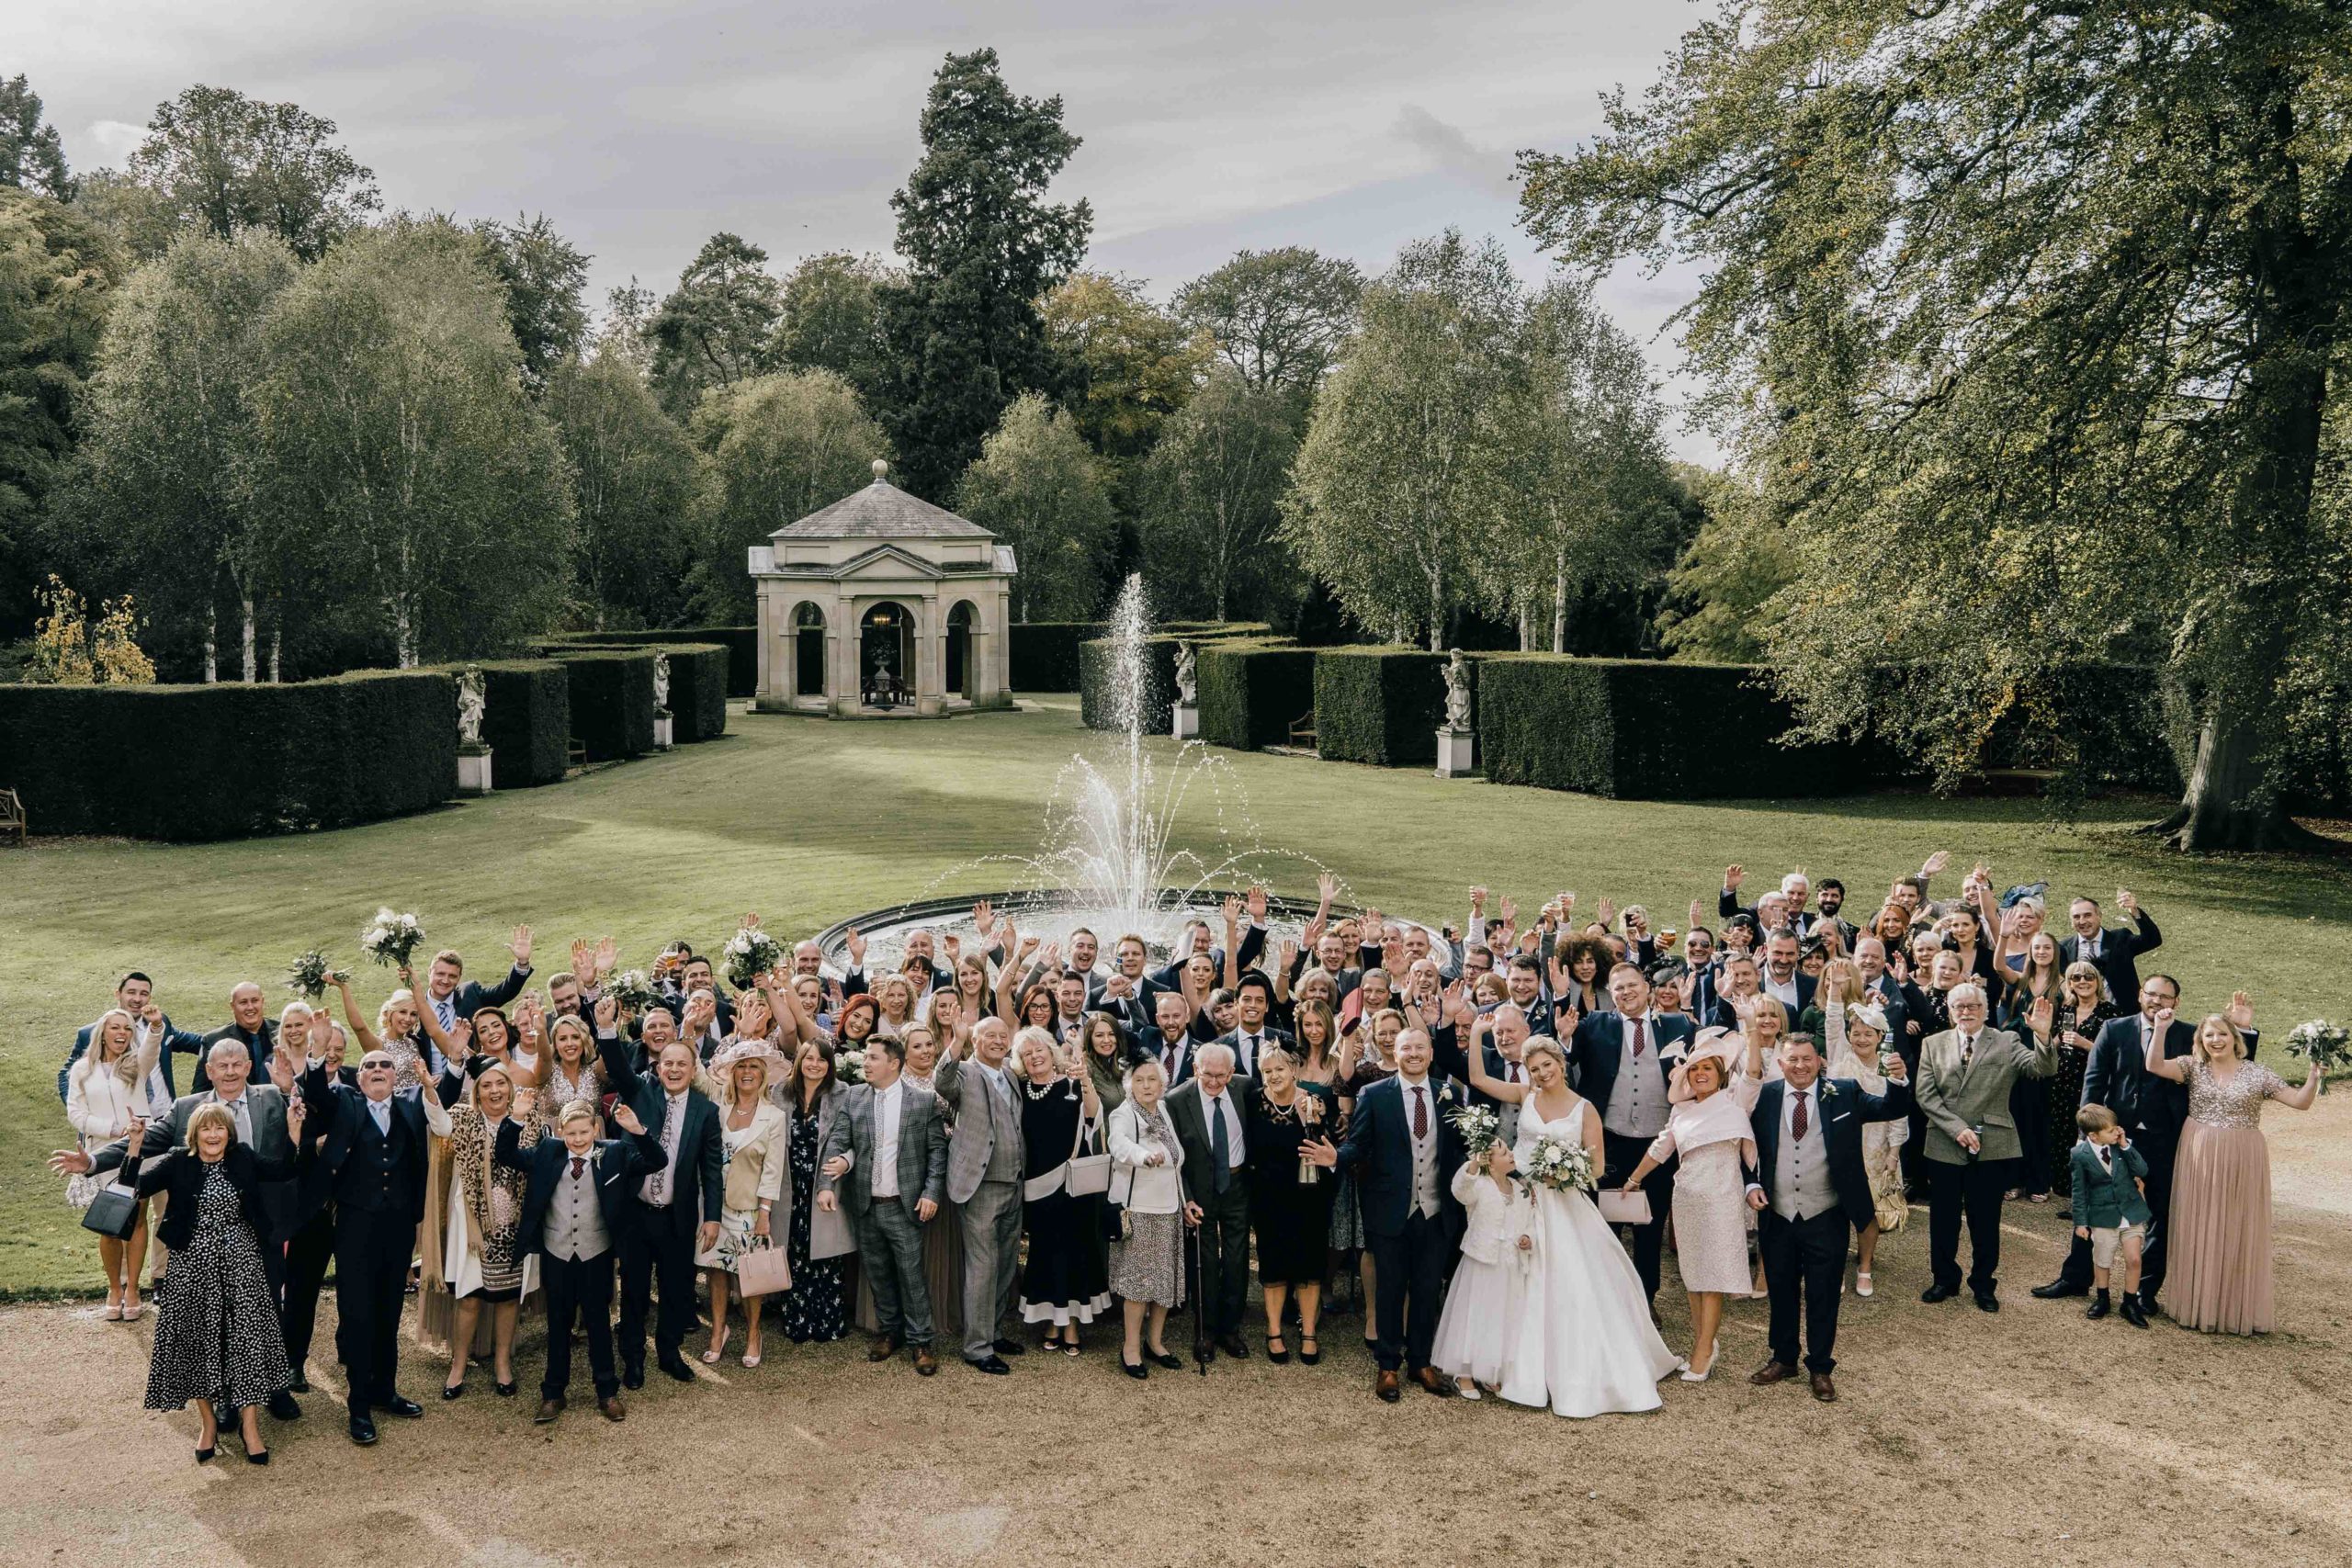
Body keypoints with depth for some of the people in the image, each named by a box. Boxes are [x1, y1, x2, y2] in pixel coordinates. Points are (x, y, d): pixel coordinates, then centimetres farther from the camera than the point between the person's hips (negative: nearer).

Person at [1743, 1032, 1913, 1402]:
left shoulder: (1844, 1093, -3)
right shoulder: (1764, 1097, -1)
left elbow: (1892, 1109, -8)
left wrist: (1899, 1080, -27)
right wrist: (1751, 1184, -7)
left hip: (1825, 1218, -2)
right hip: (1777, 1216, 2)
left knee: (1823, 1296, 7)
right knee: (1781, 1291, 15)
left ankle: (1820, 1368, 22)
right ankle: (1783, 1359, 32)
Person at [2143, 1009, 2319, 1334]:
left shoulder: (2257, 1073, 0)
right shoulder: (2193, 1067, 3)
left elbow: (2300, 1102, -2)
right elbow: (2154, 1065, -12)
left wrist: (2313, 1075, -18)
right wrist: (2161, 1029, -18)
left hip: (2242, 1162, -1)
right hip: (2198, 1159, 1)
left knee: (2240, 1233, 6)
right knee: (2198, 1232, 7)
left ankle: (2239, 1309, 17)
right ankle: (2198, 1305, 18)